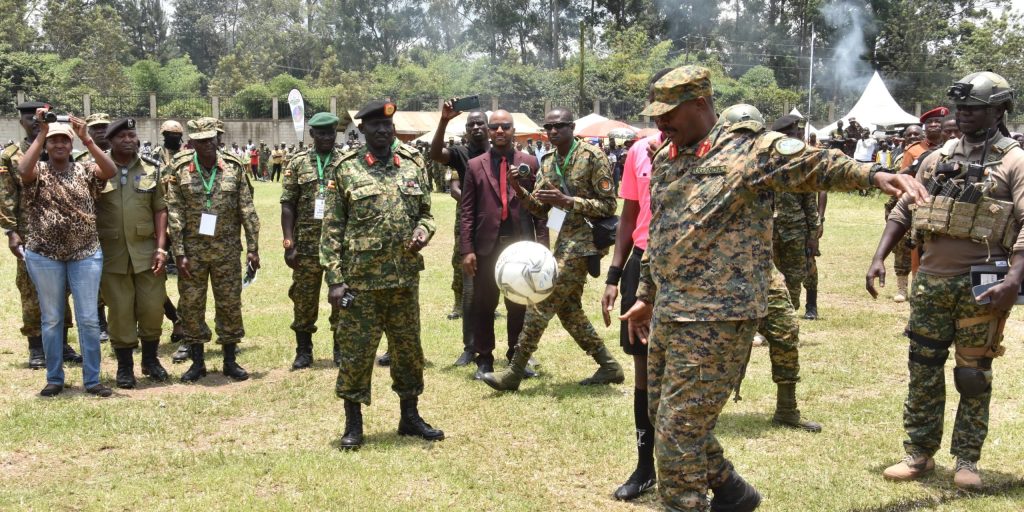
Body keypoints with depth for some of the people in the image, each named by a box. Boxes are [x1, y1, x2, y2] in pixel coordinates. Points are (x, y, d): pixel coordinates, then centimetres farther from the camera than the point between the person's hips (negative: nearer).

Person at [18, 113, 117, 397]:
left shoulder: (85, 171, 4)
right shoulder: (38, 171, 1)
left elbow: (110, 170, -16)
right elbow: (23, 170, -23)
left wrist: (87, 138, -24)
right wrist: (41, 132, -23)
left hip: (86, 254, 1)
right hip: (44, 256, 0)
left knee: (89, 319, 2)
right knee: (51, 319, 9)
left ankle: (92, 380, 9)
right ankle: (54, 379, 18)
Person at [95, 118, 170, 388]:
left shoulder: (151, 170, 6)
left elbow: (160, 210, 5)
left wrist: (161, 247, -3)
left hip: (146, 250, 2)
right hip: (111, 252, -1)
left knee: (152, 307, 4)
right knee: (120, 310, 4)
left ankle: (150, 359, 24)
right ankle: (125, 366, 16)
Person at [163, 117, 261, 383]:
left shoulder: (233, 167, -1)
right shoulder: (179, 170, -3)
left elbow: (247, 210, 1)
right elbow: (174, 214, -4)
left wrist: (252, 248, -3)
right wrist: (179, 253, -9)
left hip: (227, 250, 0)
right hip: (192, 250, 0)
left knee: (230, 304, 6)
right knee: (191, 306, 6)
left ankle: (230, 361, 19)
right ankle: (197, 362, 19)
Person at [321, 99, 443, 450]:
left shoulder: (413, 166, 7)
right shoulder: (346, 171, -3)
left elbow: (426, 213, 16)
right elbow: (332, 229, -4)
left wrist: (423, 230, -8)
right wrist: (335, 279, -10)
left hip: (405, 278, 4)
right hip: (360, 280, -3)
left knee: (409, 348, 13)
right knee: (356, 352, 3)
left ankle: (410, 417, 29)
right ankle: (353, 425, 17)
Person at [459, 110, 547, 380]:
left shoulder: (530, 163, 5)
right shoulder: (475, 166, 5)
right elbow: (466, 211, 2)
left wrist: (542, 244, -2)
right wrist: (467, 249, -5)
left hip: (521, 244, 0)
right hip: (487, 245, 0)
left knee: (519, 305, 8)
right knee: (483, 305, 6)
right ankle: (484, 360, 17)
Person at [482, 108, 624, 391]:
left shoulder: (592, 156, -11)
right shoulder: (548, 163, 11)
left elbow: (608, 206, -13)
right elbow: (541, 209, 10)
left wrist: (567, 201, -23)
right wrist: (520, 191, -10)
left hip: (583, 242, -9)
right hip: (565, 241, 9)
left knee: (541, 302, -9)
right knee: (568, 308, 12)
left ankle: (514, 373, -2)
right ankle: (608, 366, 23)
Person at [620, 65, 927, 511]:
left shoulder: (750, 148, -9)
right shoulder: (666, 159, 14)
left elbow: (816, 164, -16)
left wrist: (873, 174, -34)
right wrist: (646, 296, 24)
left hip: (717, 318, -8)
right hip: (667, 314, 9)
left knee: (678, 430, -5)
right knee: (663, 415, 19)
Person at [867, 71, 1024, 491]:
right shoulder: (937, 158, 11)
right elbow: (903, 211, 14)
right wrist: (879, 259, 4)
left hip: (980, 286, -4)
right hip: (931, 281, 4)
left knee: (973, 374, 4)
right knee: (923, 369, 8)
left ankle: (967, 459, 16)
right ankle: (919, 453, 18)